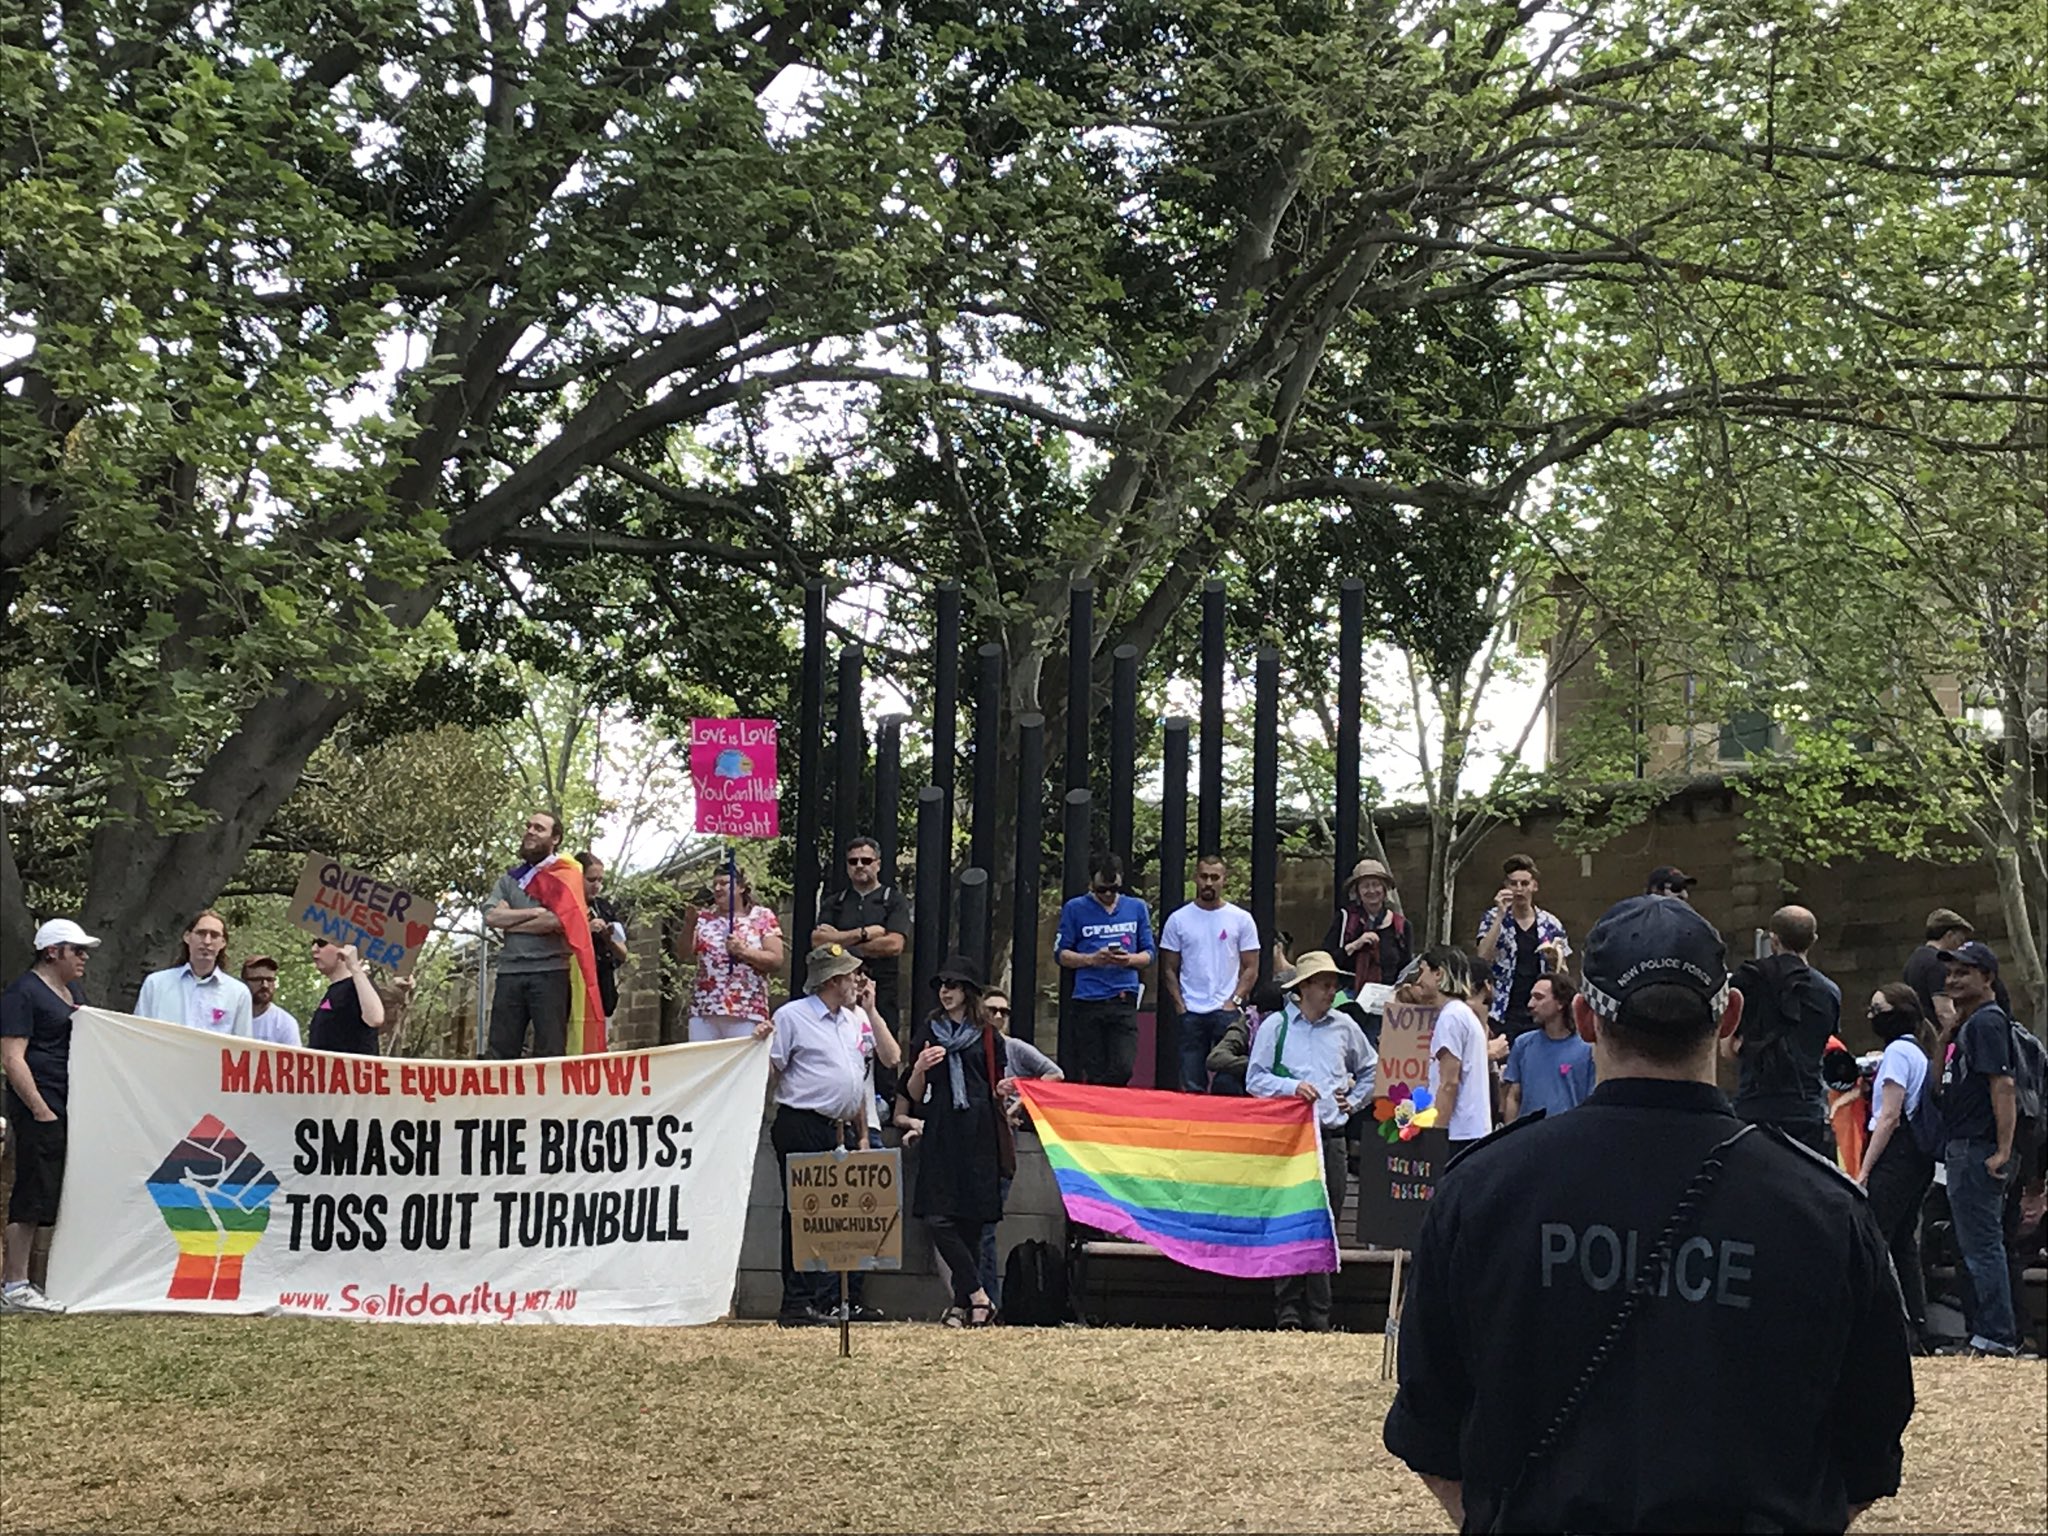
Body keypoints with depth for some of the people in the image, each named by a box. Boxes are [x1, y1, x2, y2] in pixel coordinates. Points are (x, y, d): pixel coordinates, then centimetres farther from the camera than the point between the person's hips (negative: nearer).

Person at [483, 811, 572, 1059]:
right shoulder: (509, 879, 19)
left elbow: (558, 920, -11)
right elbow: (491, 917, 3)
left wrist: (511, 923, -2)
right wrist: (534, 912, -7)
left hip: (550, 972, -4)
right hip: (510, 972, 4)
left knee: (550, 1052, -5)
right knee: (500, 1050, 0)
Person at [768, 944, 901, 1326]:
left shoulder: (857, 1019, 15)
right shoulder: (792, 1016, -5)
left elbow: (891, 1057, 11)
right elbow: (769, 1071, -5)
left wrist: (870, 1009, 8)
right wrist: (762, 1041, -25)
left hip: (842, 1130, 7)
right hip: (801, 1128, -7)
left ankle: (826, 1301, 13)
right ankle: (797, 1305, -5)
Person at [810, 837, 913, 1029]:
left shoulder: (893, 900, 7)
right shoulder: (834, 903, 16)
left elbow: (894, 944, -8)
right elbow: (817, 941, 2)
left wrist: (841, 940, -2)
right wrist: (863, 933, -7)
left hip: (882, 992, -2)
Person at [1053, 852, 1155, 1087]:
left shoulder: (1137, 908, 13)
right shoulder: (1075, 909, 7)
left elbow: (1148, 954, 14)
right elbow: (1061, 954, 7)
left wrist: (1130, 959, -8)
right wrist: (1092, 959, -11)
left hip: (1124, 999, 1)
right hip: (1088, 1001, -1)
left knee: (1123, 1068, -12)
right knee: (1093, 1073, -2)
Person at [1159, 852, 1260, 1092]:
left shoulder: (1241, 919, 4)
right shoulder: (1178, 919, 6)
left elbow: (1251, 968, 4)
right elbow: (1168, 969, 7)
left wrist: (1235, 1001, -8)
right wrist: (1179, 1006, -3)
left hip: (1228, 1011, -1)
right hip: (1191, 1012, 1)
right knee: (1191, 1086, 4)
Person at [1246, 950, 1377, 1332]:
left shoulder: (1345, 1027, 12)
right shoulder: (1277, 1026, 4)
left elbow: (1370, 1069, 26)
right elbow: (1255, 1078, 3)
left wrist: (1354, 1101, 14)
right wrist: (1291, 1087, -11)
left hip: (1332, 1133, 3)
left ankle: (1318, 1315, 7)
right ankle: (1287, 1311, 0)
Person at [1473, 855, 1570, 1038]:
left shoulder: (1550, 925, 8)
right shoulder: (1494, 919, 4)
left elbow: (1562, 976, 15)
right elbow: (1483, 959, -12)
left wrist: (1555, 960, -8)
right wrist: (1500, 916, -14)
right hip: (1503, 1016, -2)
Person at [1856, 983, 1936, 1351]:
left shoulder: (1897, 1051, -11)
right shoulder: (1919, 1052, 18)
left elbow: (1889, 1117, -15)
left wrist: (1864, 1170, -15)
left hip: (1895, 1155, -10)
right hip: (1919, 1157, 10)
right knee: (1903, 1244, 11)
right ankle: (1917, 1329, 10)